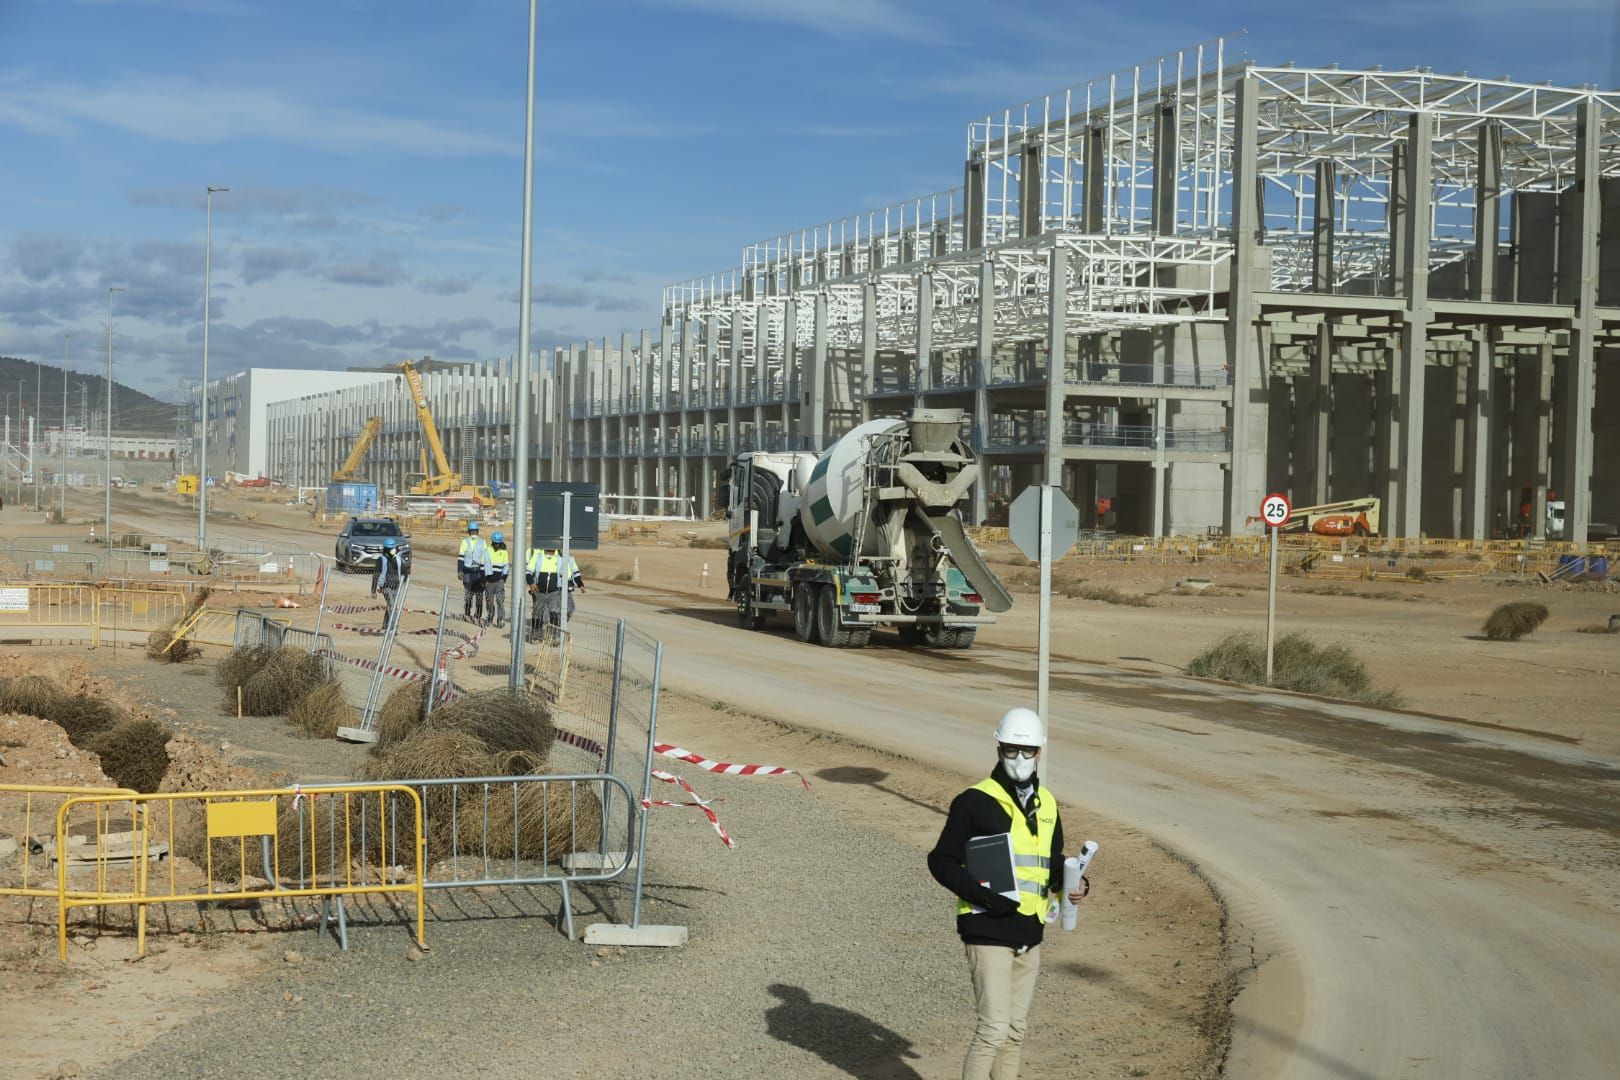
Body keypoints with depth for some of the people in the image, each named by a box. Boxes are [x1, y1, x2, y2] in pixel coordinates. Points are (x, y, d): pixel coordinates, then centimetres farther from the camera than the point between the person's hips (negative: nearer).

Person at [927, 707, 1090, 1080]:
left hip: (1029, 933, 7)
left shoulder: (1046, 805, 11)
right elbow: (941, 861, -9)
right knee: (994, 1027, -10)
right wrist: (984, 896, -20)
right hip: (988, 932, -7)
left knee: (1016, 1029, 14)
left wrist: (1074, 883, -1)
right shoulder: (975, 802, -9)